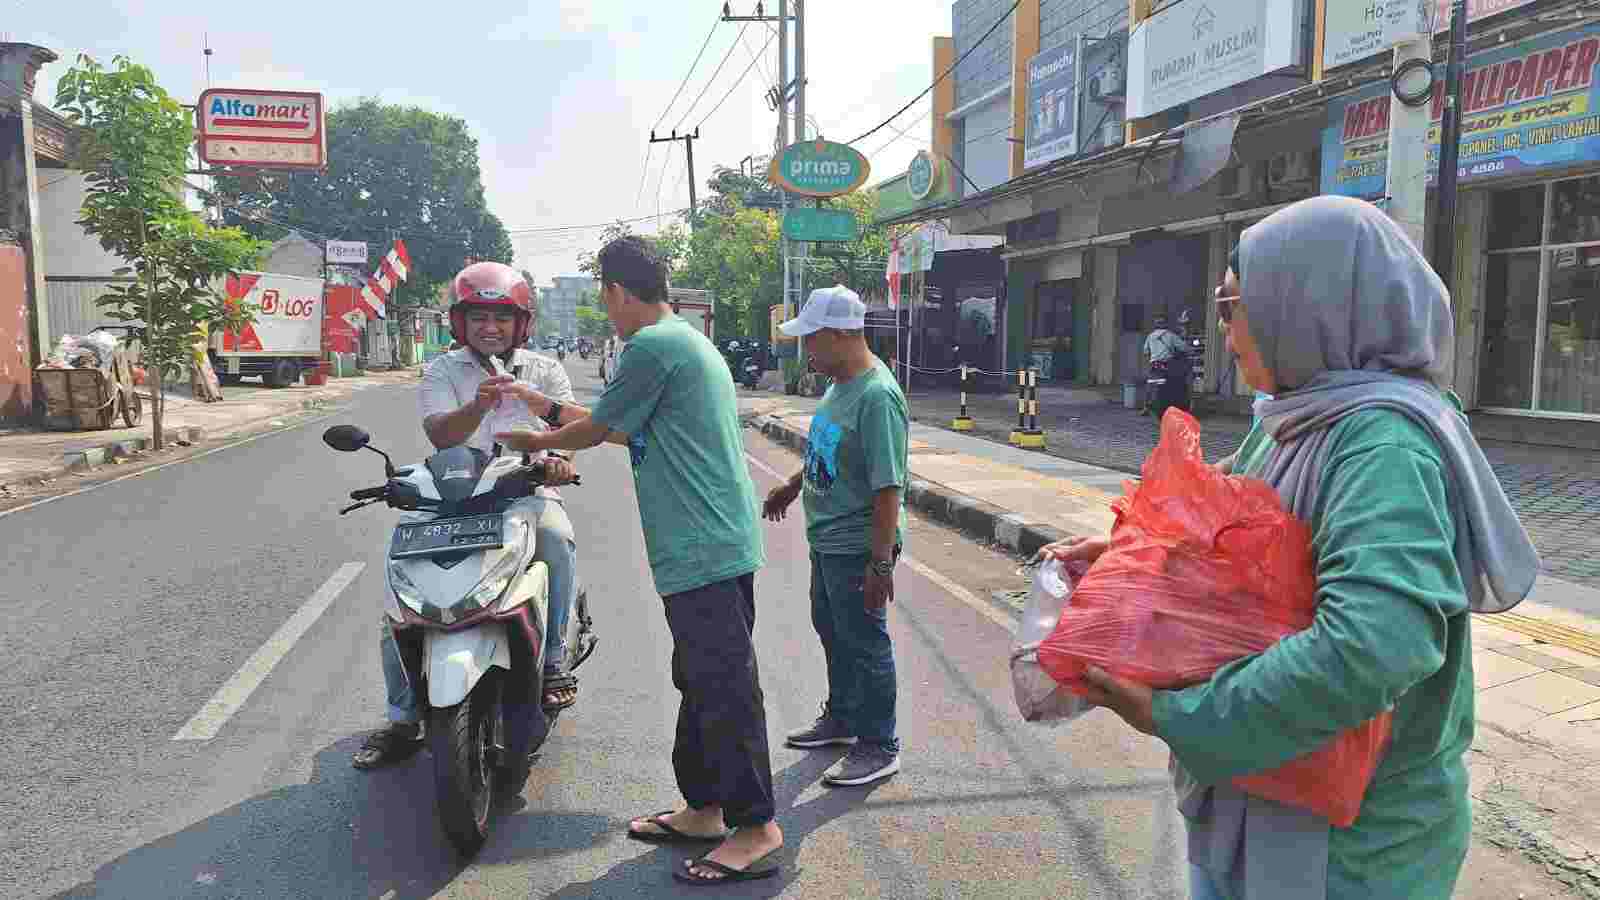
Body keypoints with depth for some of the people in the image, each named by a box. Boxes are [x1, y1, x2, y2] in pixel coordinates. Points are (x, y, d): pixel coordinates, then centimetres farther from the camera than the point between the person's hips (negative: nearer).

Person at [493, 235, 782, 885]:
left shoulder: (652, 346, -13)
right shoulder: (691, 341, 18)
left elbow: (597, 430, -4)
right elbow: (632, 431, 25)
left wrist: (536, 441, 15)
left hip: (702, 550, -11)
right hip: (717, 543, 11)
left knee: (723, 688, -3)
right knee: (701, 683, 17)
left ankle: (755, 828, 6)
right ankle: (702, 809, 29)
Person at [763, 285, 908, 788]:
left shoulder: (877, 397, -24)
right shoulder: (841, 384, 5)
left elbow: (888, 488, -26)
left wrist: (880, 564, -26)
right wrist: (792, 487, 32)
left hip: (857, 548, -10)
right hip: (826, 540, 10)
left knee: (864, 643, 3)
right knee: (832, 631, 22)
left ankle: (879, 747, 18)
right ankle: (841, 718, 41)